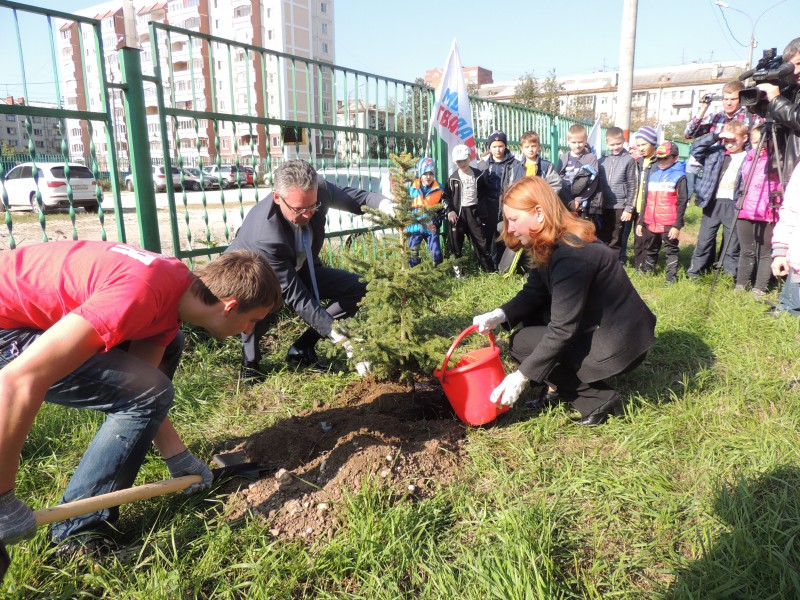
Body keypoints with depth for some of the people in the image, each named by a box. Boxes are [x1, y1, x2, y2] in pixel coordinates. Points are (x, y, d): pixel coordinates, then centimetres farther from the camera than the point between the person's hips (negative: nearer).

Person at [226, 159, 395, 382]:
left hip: (298, 270, 6)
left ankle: (302, 348, 2)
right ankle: (250, 361, -10)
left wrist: (387, 205, -31)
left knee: (359, 288, -9)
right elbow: (297, 297, -39)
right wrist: (343, 339, -42)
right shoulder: (265, 237, -42)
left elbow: (353, 197, -8)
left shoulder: (318, 190, -27)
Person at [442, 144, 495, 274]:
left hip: (473, 212, 1)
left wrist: (481, 209, 6)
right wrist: (449, 211, -9)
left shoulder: (478, 174, 4)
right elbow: (445, 197, 4)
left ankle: (490, 270, 10)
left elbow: (483, 193, 14)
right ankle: (457, 270, 12)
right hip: (457, 213, -1)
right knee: (456, 243, 2)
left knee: (480, 240, 3)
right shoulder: (453, 178, 0)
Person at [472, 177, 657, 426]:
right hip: (598, 327, 9)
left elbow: (562, 330, -27)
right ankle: (564, 384, 14)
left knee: (522, 343, -8)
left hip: (620, 345, -9)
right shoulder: (551, 244, 1)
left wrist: (522, 376, -23)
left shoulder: (571, 254, -28)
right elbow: (532, 293, 3)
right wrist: (499, 315, -15)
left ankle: (598, 400, -2)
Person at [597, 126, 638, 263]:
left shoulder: (629, 160, -2)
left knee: (616, 240, 4)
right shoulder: (602, 160, 7)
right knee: (602, 238, 7)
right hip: (604, 206, 3)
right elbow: (598, 183, 10)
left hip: (620, 207, -3)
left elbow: (632, 186, -3)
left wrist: (629, 208, -7)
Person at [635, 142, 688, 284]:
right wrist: (641, 222, 13)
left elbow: (682, 202, -7)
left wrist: (677, 225, -13)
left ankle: (671, 278, 5)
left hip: (669, 224, -5)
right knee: (650, 250, 15)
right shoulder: (653, 175, 14)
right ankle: (646, 273, 25)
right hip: (650, 223, 6)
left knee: (671, 251, 1)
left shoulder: (679, 176, -3)